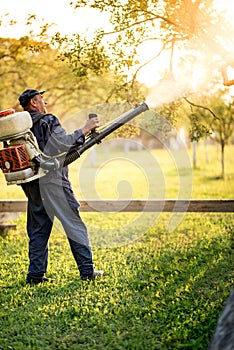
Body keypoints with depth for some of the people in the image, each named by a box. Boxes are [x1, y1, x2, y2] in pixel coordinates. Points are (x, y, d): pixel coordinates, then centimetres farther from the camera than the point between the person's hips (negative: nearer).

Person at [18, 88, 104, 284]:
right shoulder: (47, 121, -7)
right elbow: (64, 144, -16)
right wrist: (84, 130, -8)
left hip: (32, 185, 7)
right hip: (52, 181, -7)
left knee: (38, 229, 11)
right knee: (75, 225, -1)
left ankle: (36, 274, 10)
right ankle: (87, 270, 0)